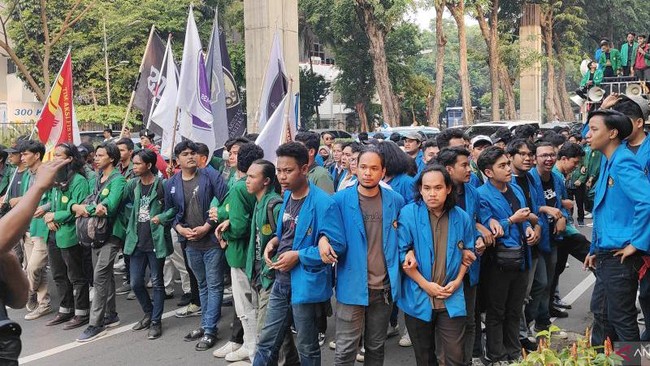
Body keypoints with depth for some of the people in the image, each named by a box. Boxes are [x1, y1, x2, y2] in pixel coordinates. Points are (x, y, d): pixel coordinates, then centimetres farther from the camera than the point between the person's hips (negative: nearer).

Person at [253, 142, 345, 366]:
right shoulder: (287, 196, 7)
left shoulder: (323, 203, -19)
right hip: (281, 282, 7)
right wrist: (275, 241, 1)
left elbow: (336, 246, -21)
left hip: (306, 285, -7)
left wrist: (298, 256, -21)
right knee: (266, 343, 15)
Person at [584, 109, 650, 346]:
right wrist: (595, 249, 20)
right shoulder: (608, 163, 11)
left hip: (620, 257, -10)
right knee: (600, 311, 20)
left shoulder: (623, 163, -18)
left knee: (621, 318, 3)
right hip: (606, 255, 10)